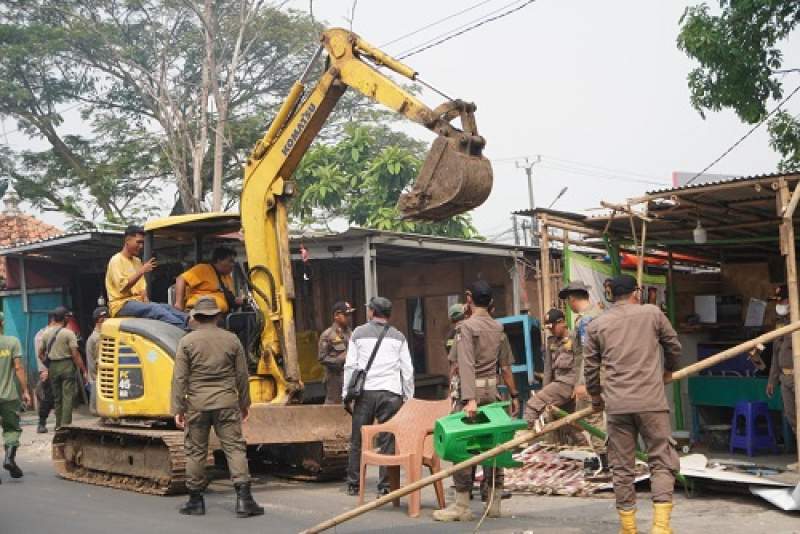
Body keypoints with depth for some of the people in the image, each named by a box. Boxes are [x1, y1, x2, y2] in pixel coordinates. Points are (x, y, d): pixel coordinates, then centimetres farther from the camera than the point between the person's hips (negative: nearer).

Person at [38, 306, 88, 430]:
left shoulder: (46, 333, 7)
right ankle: (65, 424, -8)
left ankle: (59, 425, 18)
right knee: (68, 397, -3)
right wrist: (83, 370, -9)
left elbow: (41, 354, 11)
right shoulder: (68, 333, -10)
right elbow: (75, 355, -13)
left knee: (57, 397, 14)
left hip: (52, 367, 5)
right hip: (67, 365, -5)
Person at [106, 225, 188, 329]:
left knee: (166, 307, -20)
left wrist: (145, 299, -3)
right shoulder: (116, 260, -6)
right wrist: (142, 271, -23)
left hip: (137, 302, 7)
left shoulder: (137, 261, 19)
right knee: (155, 308, -32)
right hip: (122, 304, -7)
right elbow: (123, 287, -19)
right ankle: (184, 329, -48)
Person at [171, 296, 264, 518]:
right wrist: (244, 403, 18)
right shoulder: (231, 340, 4)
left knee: (195, 451, 9)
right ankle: (243, 497, -5)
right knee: (235, 447, 2)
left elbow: (179, 378, -5)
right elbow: (241, 375, 8)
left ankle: (195, 500, 16)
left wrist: (178, 408, 0)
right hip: (226, 403, 1)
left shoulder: (186, 342, -2)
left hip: (196, 404, -1)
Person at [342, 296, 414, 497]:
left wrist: (347, 394, 7)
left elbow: (350, 365, 3)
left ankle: (353, 485, 13)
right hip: (391, 392, 1)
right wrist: (408, 397, 12)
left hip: (365, 392, 0)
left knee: (357, 440, 8)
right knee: (388, 440, 3)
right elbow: (407, 370, 7)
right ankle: (385, 486, 1)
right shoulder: (398, 337, 10)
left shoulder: (359, 333, 7)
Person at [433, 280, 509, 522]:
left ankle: (462, 506, -1)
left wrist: (470, 399, -24)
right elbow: (504, 363, 13)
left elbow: (467, 364, -19)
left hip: (471, 390, -6)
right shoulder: (498, 327, 9)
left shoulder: (467, 326, -11)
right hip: (492, 390, 6)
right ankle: (494, 503, 14)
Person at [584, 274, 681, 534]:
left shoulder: (596, 325, 8)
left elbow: (590, 367, 11)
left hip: (617, 405, 2)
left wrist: (596, 396, 28)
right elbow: (674, 346, 16)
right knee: (662, 462, 5)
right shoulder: (652, 313, 5)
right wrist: (668, 369, 36)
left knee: (622, 467, 9)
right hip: (651, 401, -1)